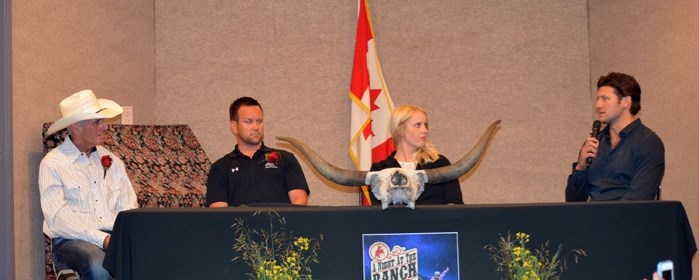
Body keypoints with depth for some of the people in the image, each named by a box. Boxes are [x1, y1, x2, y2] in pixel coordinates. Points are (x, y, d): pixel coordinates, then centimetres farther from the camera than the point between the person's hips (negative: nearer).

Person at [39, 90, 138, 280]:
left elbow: (129, 207, 14)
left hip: (117, 237, 4)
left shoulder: (112, 162, 19)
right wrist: (102, 239, -20)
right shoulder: (52, 164, 1)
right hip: (72, 240, -4)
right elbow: (58, 217, -10)